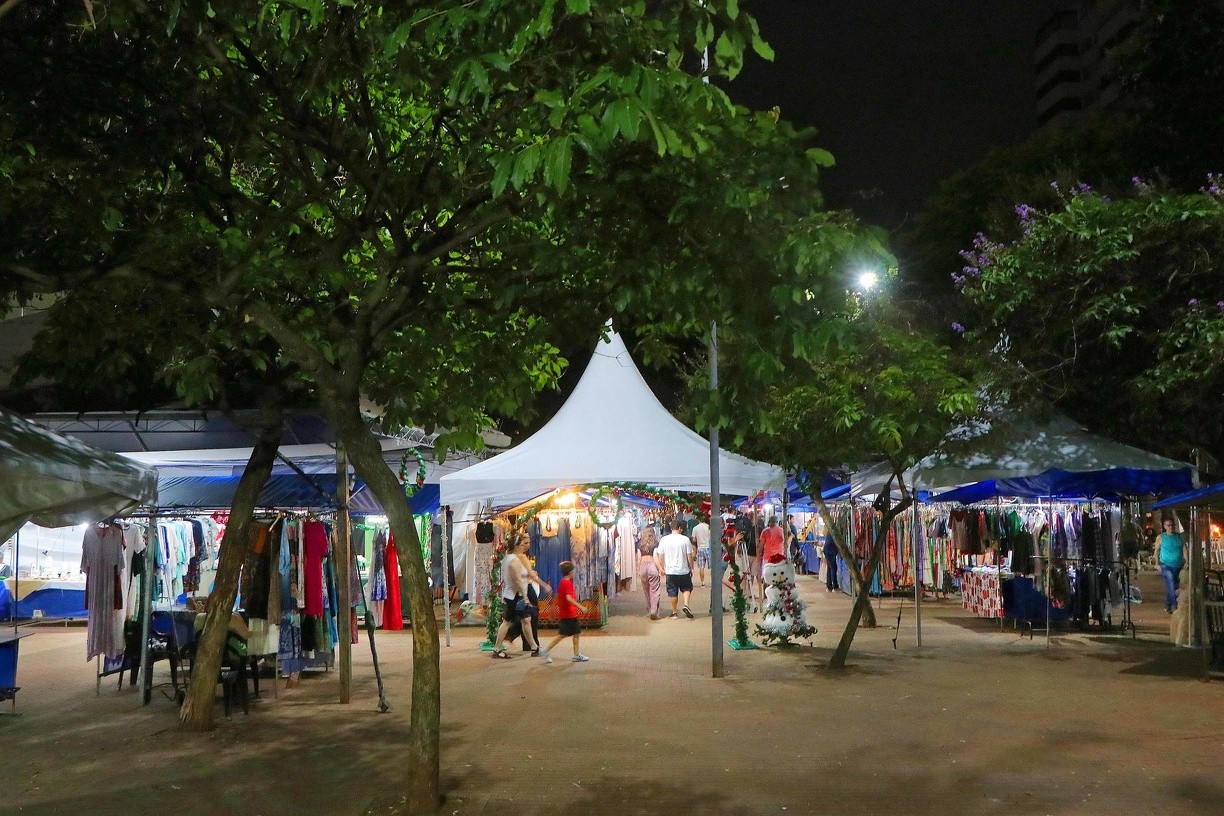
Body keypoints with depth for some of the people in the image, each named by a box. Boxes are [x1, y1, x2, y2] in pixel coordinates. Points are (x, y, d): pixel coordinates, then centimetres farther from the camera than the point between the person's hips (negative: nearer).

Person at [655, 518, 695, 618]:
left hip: (670, 571, 1)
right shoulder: (685, 539, -8)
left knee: (673, 592, 12)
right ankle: (685, 604, -1)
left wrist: (662, 568, 15)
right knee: (687, 588, 19)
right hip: (683, 570, -1)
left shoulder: (664, 540, -3)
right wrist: (691, 568, 8)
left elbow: (660, 556, 2)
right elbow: (689, 556, -5)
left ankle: (674, 612, 18)